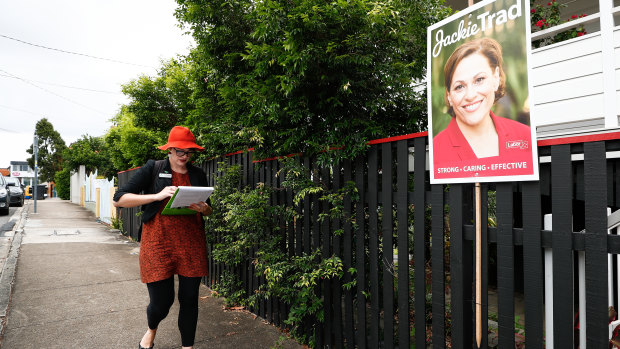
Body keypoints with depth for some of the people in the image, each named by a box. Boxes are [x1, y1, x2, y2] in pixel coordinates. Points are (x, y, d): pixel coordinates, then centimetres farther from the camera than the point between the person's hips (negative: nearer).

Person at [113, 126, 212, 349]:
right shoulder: (153, 169, 0)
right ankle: (151, 330, 38)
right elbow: (119, 199, -6)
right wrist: (157, 196, -19)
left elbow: (208, 210, 19)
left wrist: (204, 209, -6)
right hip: (158, 243, -2)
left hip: (191, 244, 3)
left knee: (190, 299, 6)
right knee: (161, 302, 1)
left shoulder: (198, 175, 10)